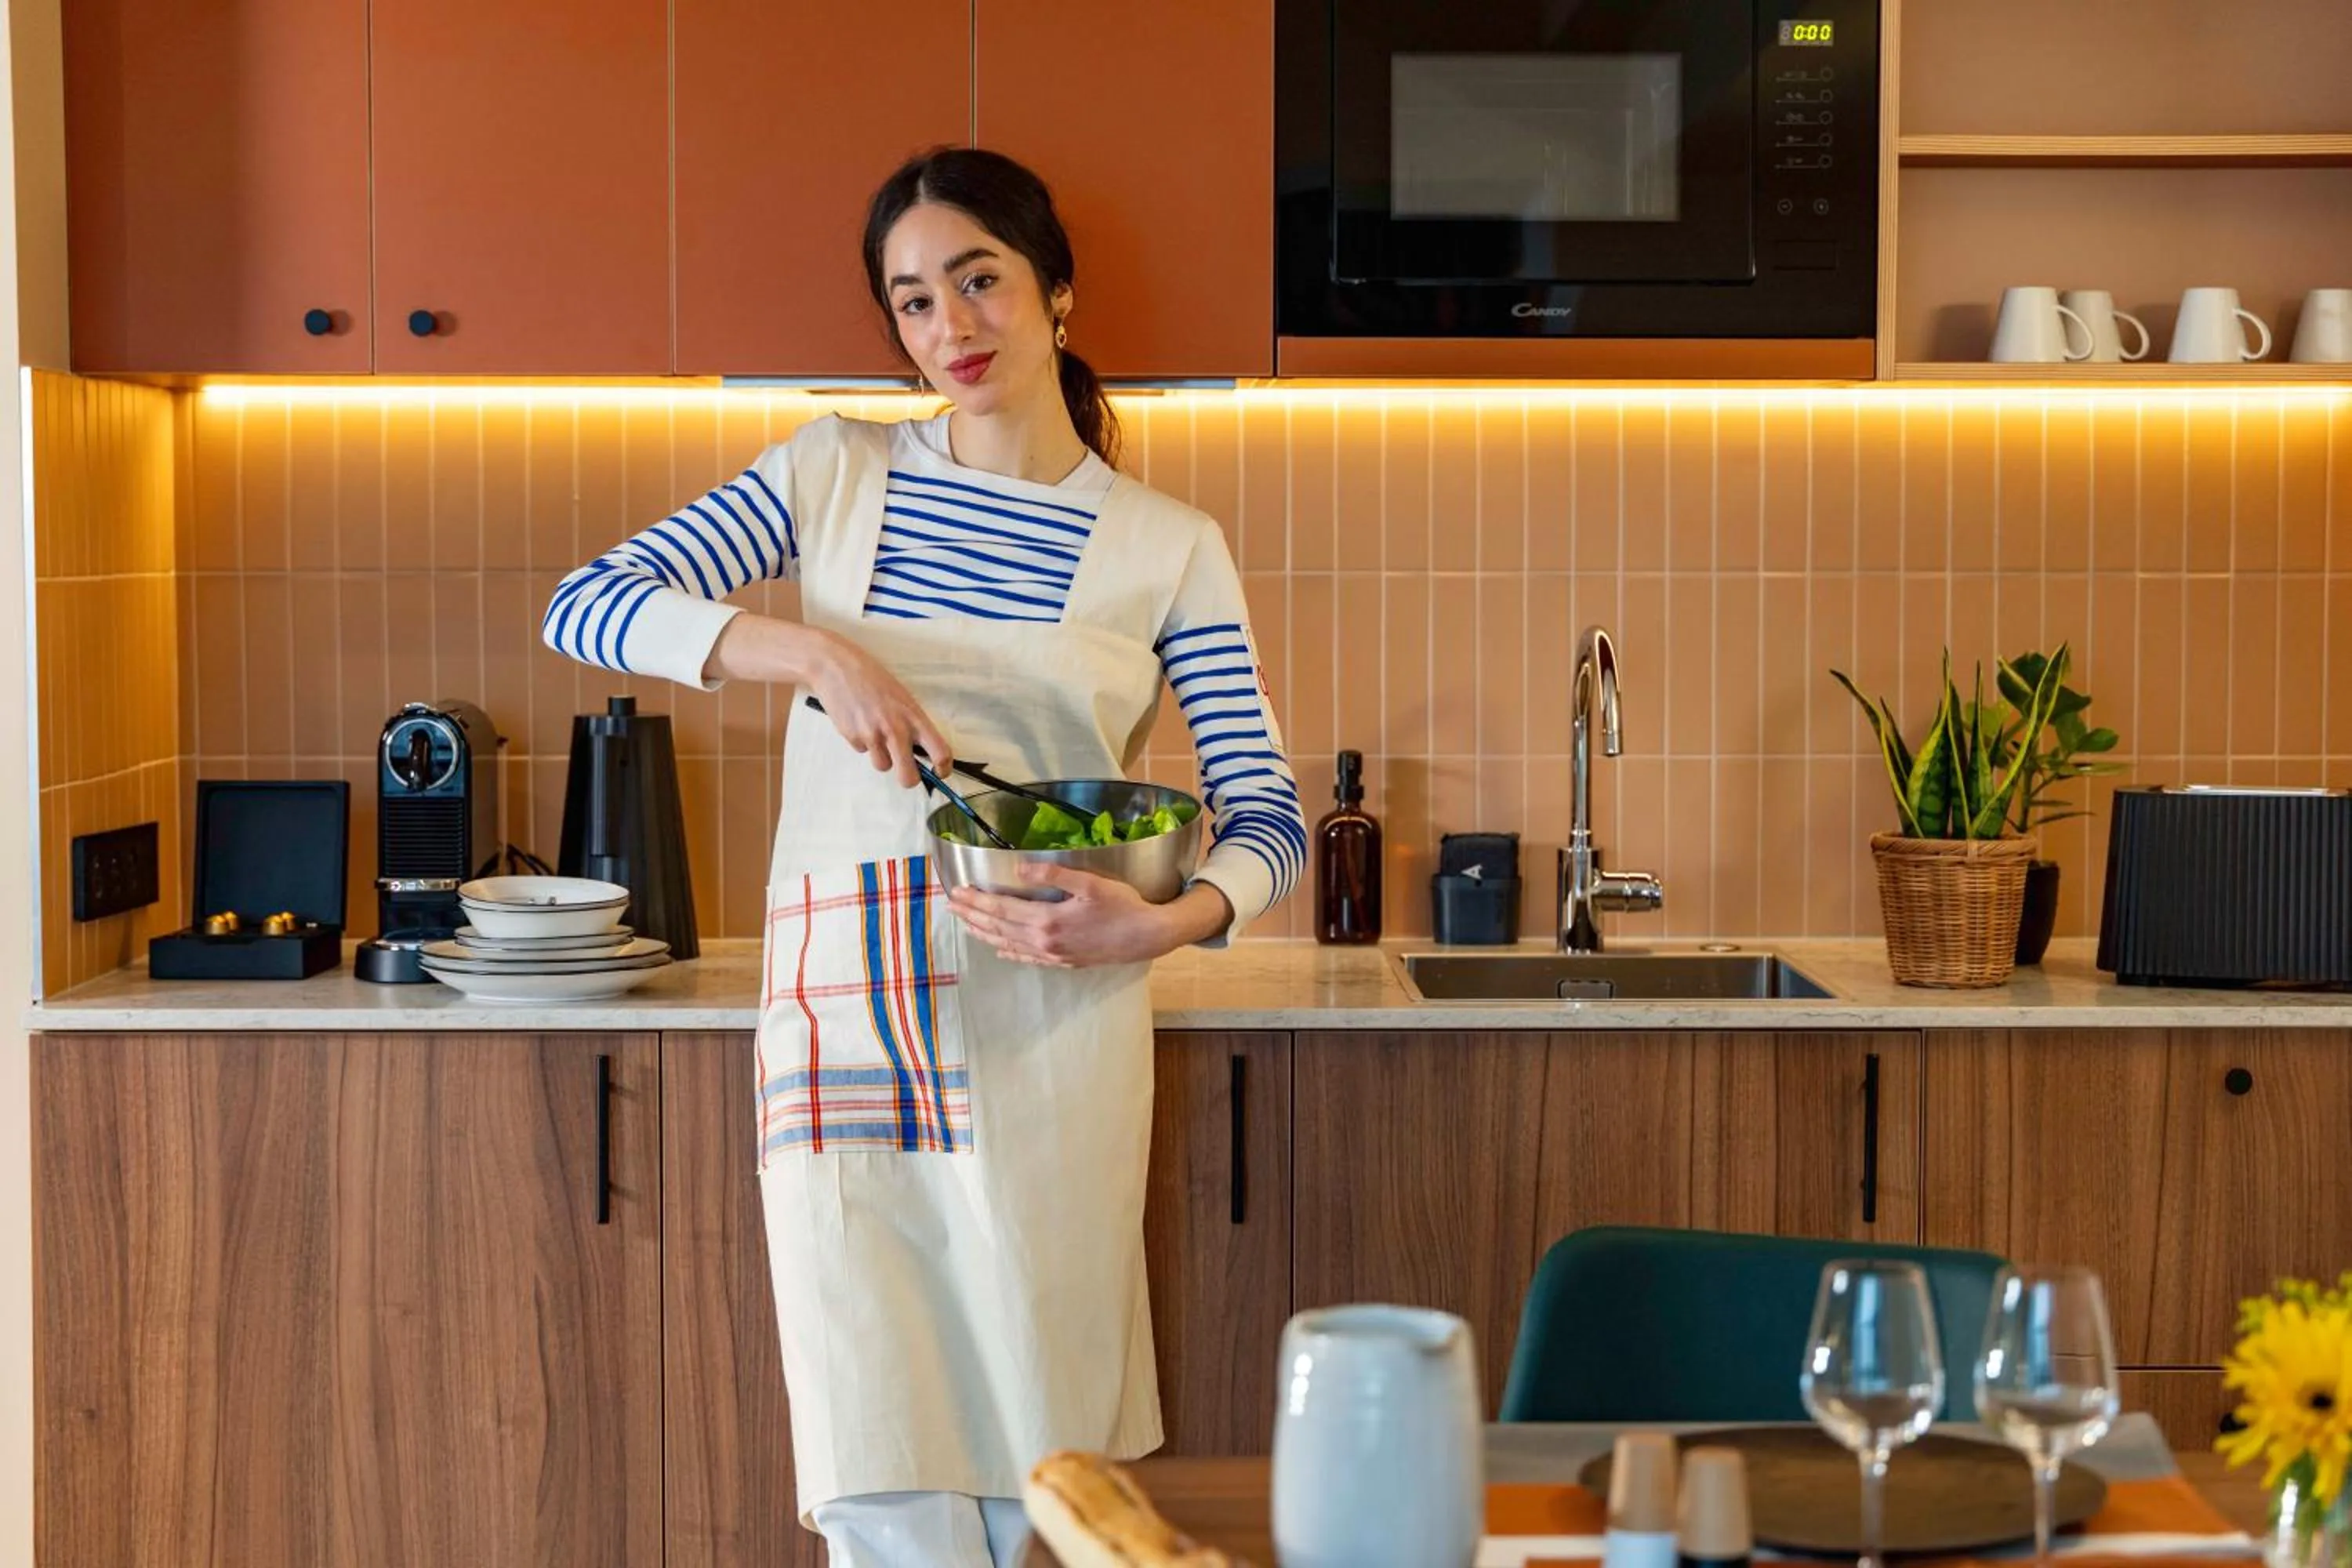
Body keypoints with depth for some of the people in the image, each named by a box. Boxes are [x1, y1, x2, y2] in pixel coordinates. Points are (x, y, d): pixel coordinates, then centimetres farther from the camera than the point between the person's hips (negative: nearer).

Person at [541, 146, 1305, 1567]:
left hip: (1050, 1022, 0)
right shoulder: (835, 476, 8)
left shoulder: (1169, 546, 6)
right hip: (841, 1006, 0)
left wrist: (1167, 921, -19)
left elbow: (1270, 819, 2)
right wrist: (810, 650, -16)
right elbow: (586, 608, 0)